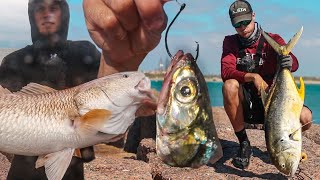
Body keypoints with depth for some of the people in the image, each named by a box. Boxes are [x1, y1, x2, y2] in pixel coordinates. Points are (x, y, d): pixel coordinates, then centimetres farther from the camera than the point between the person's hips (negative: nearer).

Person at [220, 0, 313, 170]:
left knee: (305, 117, -26)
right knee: (230, 85, -31)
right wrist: (252, 76, -33)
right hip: (245, 104, 0)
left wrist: (288, 62, -44)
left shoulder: (273, 40, -1)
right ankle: (244, 144, -17)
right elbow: (226, 72, -16)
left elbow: (295, 65, -18)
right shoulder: (230, 42, 1)